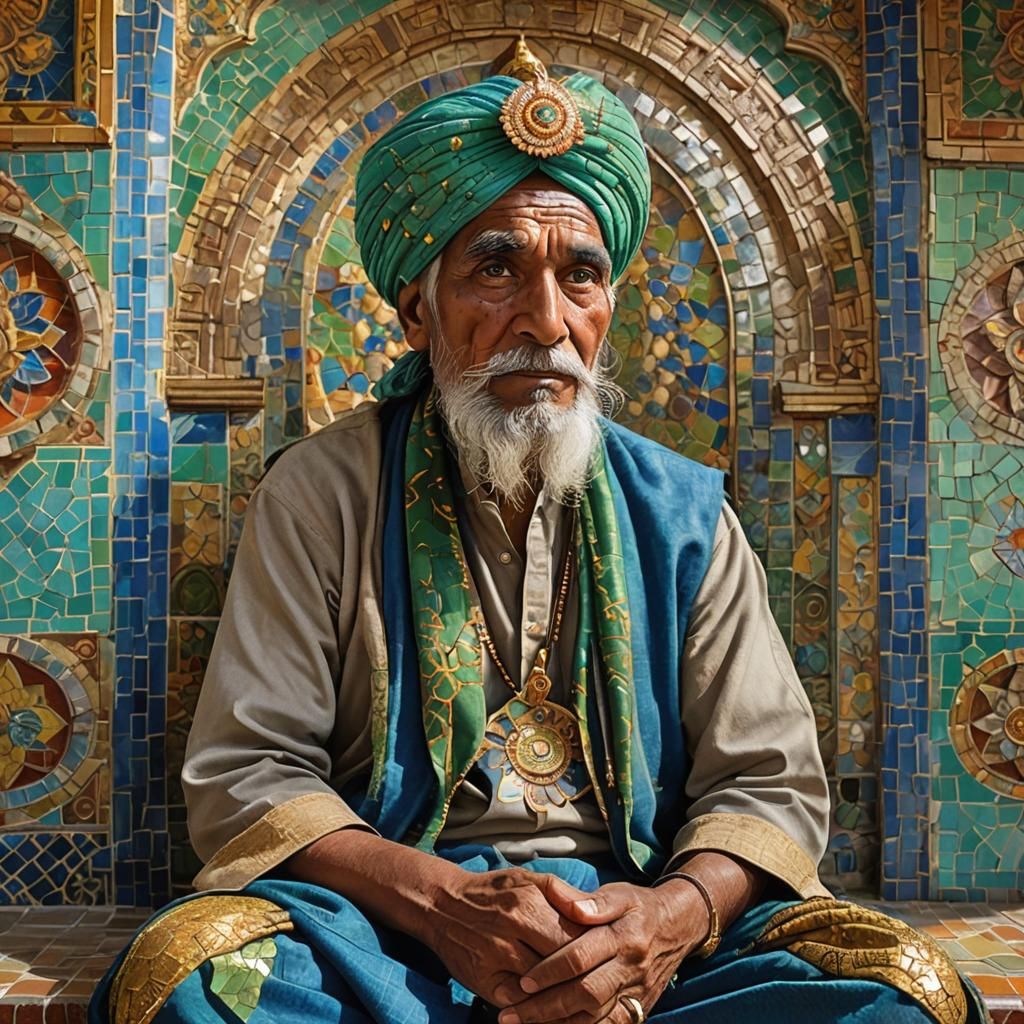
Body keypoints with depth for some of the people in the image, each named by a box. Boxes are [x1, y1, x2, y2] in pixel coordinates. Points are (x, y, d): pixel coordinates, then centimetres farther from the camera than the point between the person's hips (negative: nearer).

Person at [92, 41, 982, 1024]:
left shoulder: (681, 511, 7)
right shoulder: (321, 492, 1)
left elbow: (769, 782, 5)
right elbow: (244, 771, -4)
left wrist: (675, 912, -18)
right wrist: (441, 900, -21)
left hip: (635, 917, 2)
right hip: (387, 921, -1)